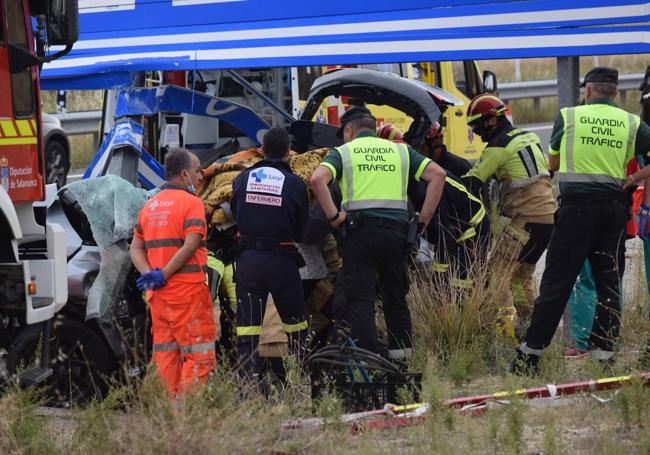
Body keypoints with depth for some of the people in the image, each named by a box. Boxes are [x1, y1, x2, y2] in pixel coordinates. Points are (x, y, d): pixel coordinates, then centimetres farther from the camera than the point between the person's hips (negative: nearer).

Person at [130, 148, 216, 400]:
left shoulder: (150, 206, 16)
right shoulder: (191, 203, -8)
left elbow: (136, 248, 12)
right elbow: (190, 246, -18)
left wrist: (149, 274, -2)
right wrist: (163, 276, -15)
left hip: (157, 294, 7)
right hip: (188, 291, -7)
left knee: (165, 355, 10)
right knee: (199, 353, -4)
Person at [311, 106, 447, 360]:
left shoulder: (343, 152, 9)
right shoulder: (400, 150, 19)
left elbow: (318, 179, -10)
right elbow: (437, 174, 10)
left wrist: (333, 216, -5)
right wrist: (426, 215, 9)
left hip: (360, 228, -3)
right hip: (396, 229, 3)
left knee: (360, 301, -2)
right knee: (396, 299, 16)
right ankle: (401, 356, 15)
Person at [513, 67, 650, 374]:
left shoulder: (568, 116, 3)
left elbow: (553, 163, 15)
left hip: (577, 205, -1)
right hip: (614, 207, 2)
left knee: (557, 281, 1)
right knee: (609, 284, 8)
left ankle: (531, 353, 2)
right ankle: (603, 354, 6)